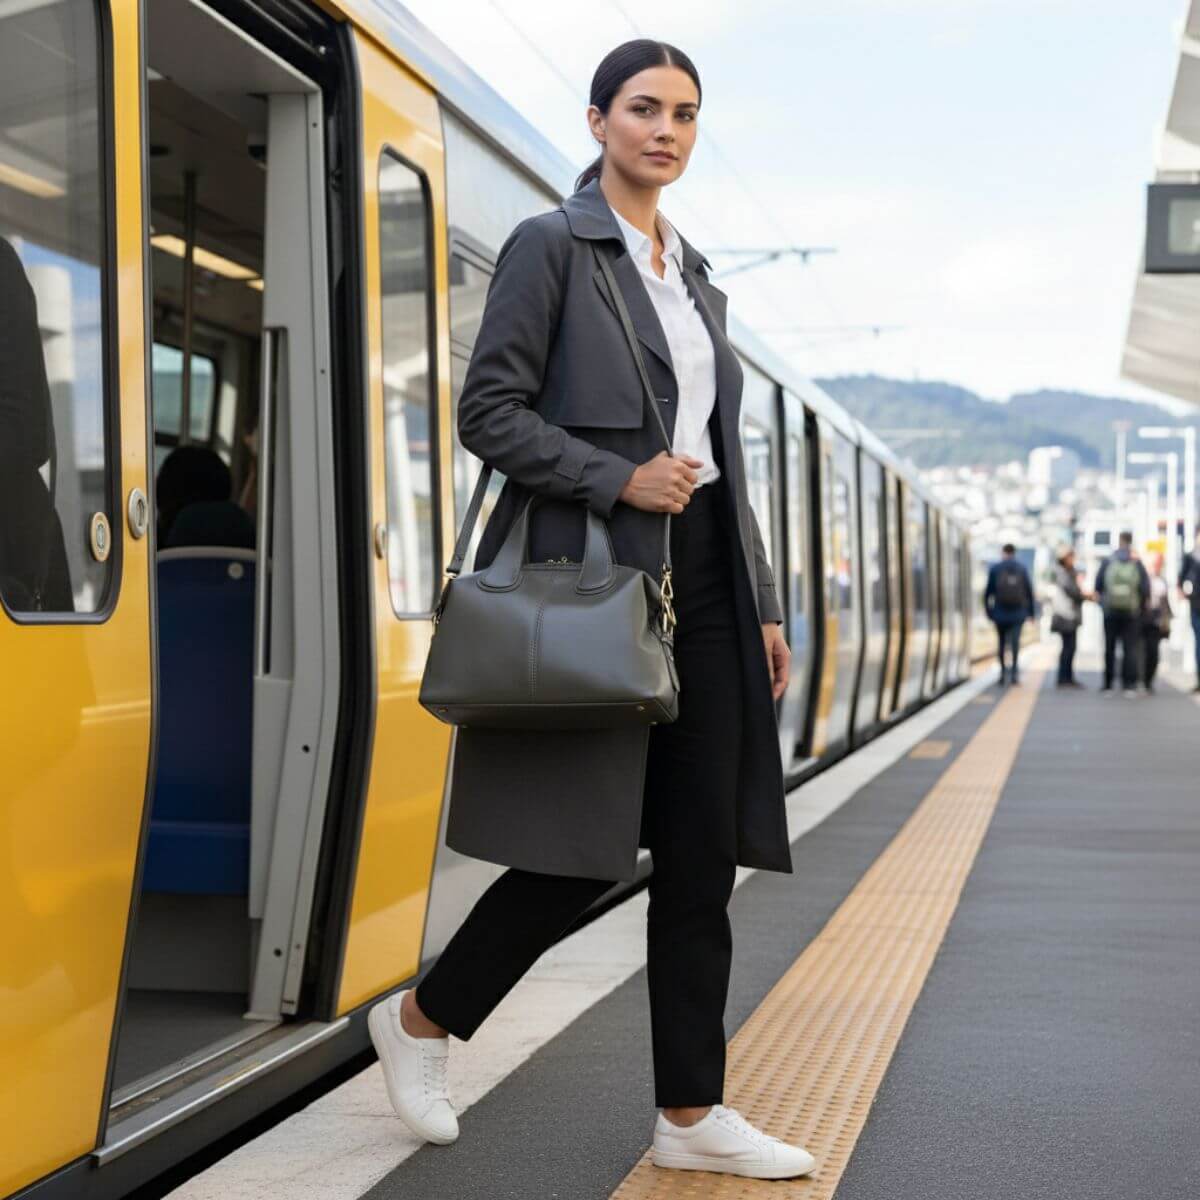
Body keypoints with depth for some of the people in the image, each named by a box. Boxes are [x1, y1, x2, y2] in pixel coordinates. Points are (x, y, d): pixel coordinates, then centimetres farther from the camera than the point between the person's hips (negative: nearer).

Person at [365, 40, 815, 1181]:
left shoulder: (695, 277, 18)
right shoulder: (552, 246, -2)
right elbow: (488, 409, -10)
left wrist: (762, 605, 15)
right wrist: (619, 478, -19)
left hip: (702, 577, 7)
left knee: (702, 854, 5)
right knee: (584, 851, -5)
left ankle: (689, 1116, 13)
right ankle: (418, 1020, 18)